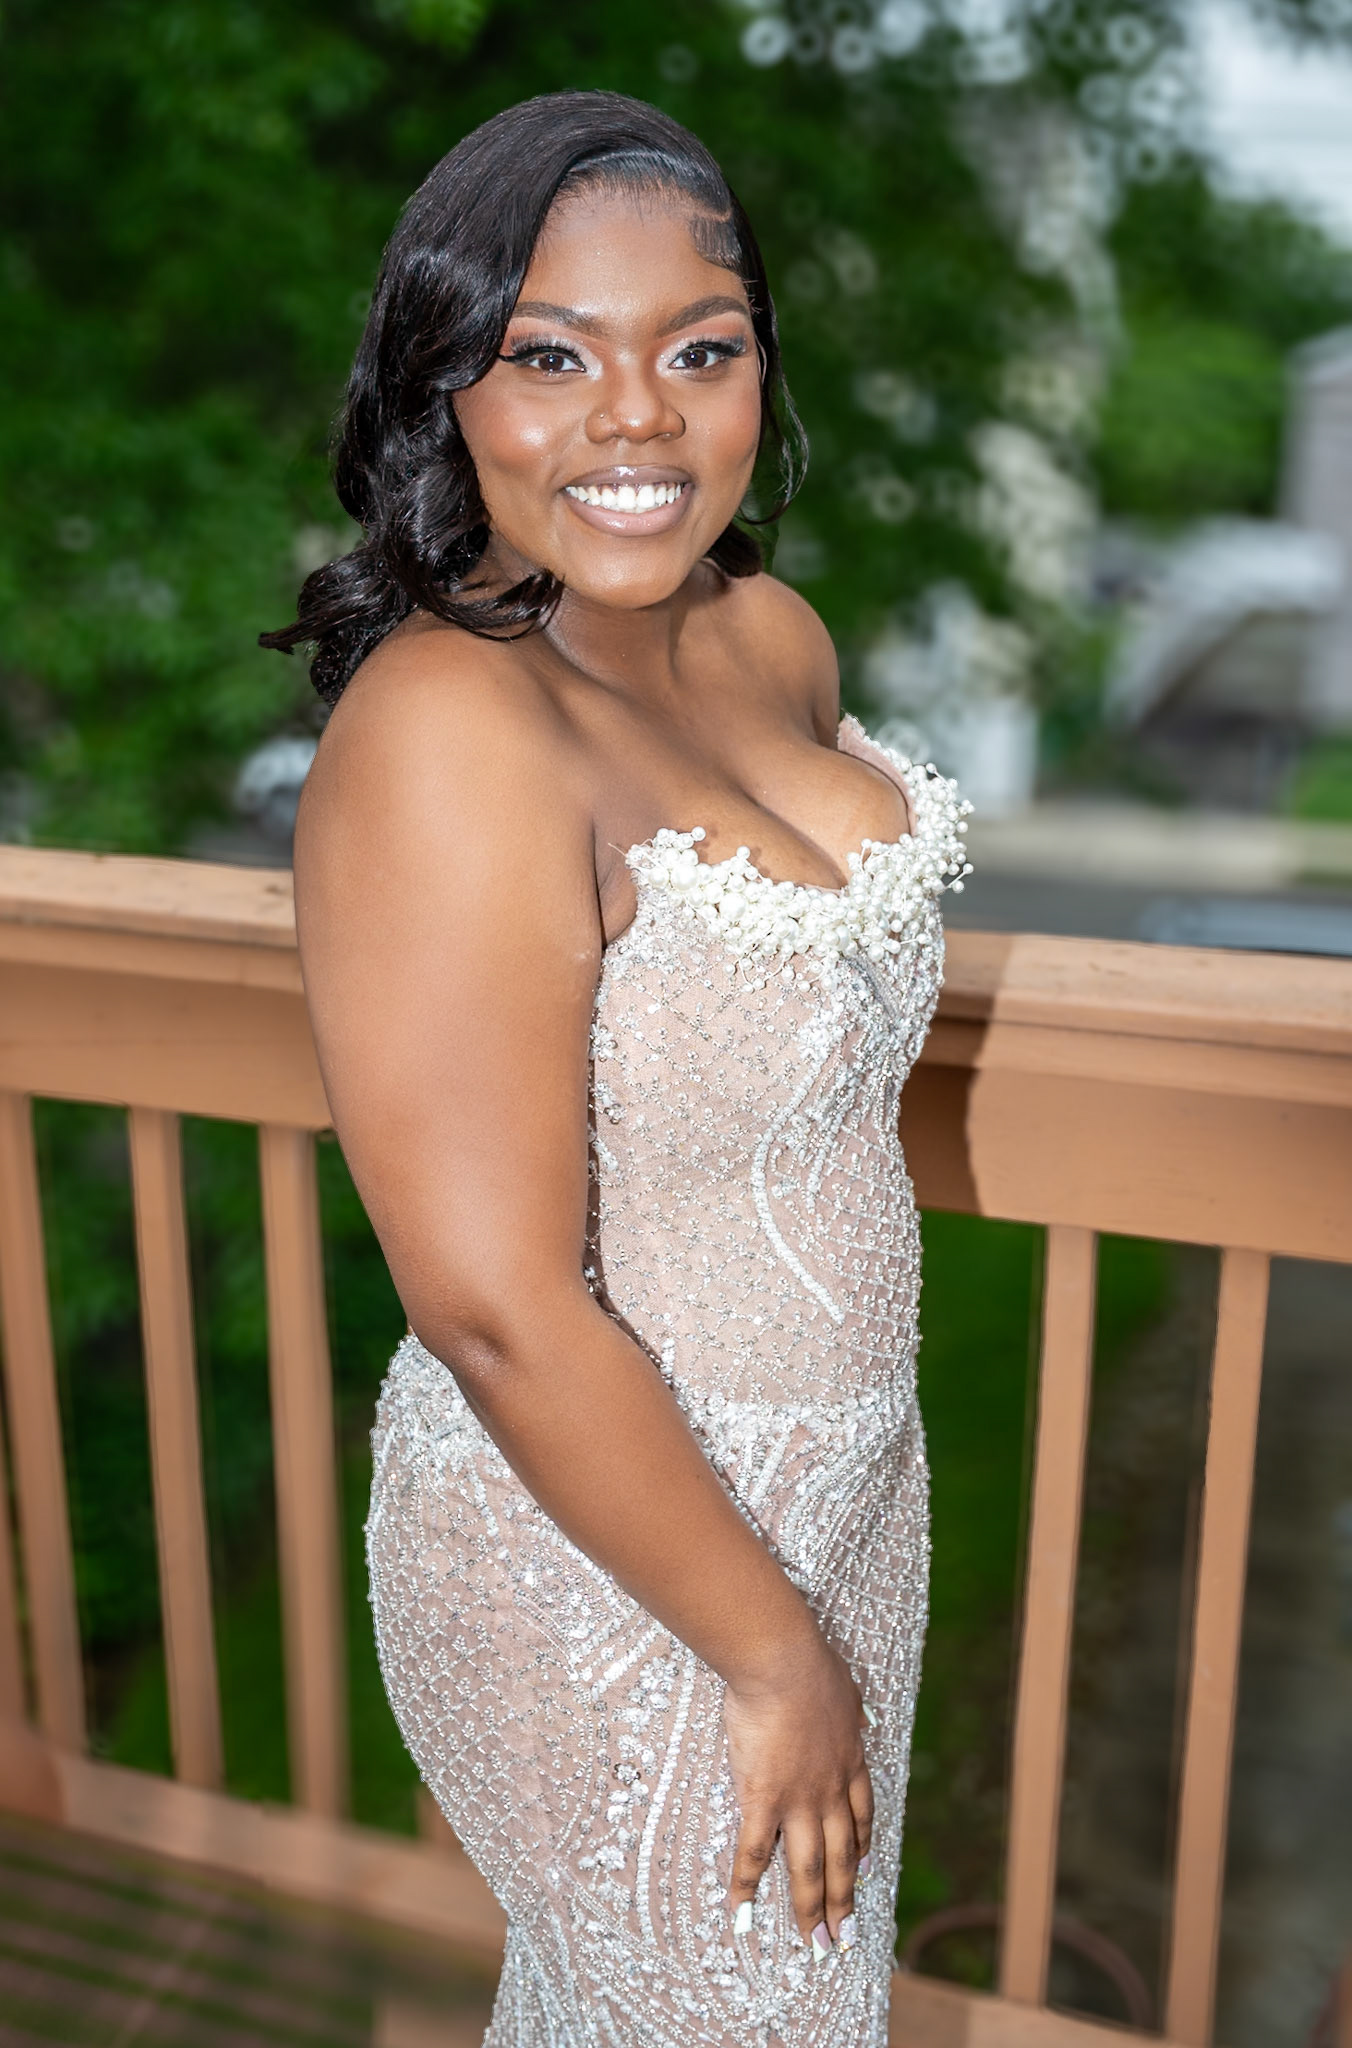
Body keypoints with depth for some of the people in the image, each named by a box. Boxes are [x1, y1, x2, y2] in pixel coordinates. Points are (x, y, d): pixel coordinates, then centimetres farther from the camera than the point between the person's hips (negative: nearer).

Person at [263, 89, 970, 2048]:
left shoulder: (770, 635, -4)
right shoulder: (445, 737, -29)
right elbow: (499, 1307, -29)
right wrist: (775, 1652, -16)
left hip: (837, 1484, 8)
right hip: (611, 1557, -7)